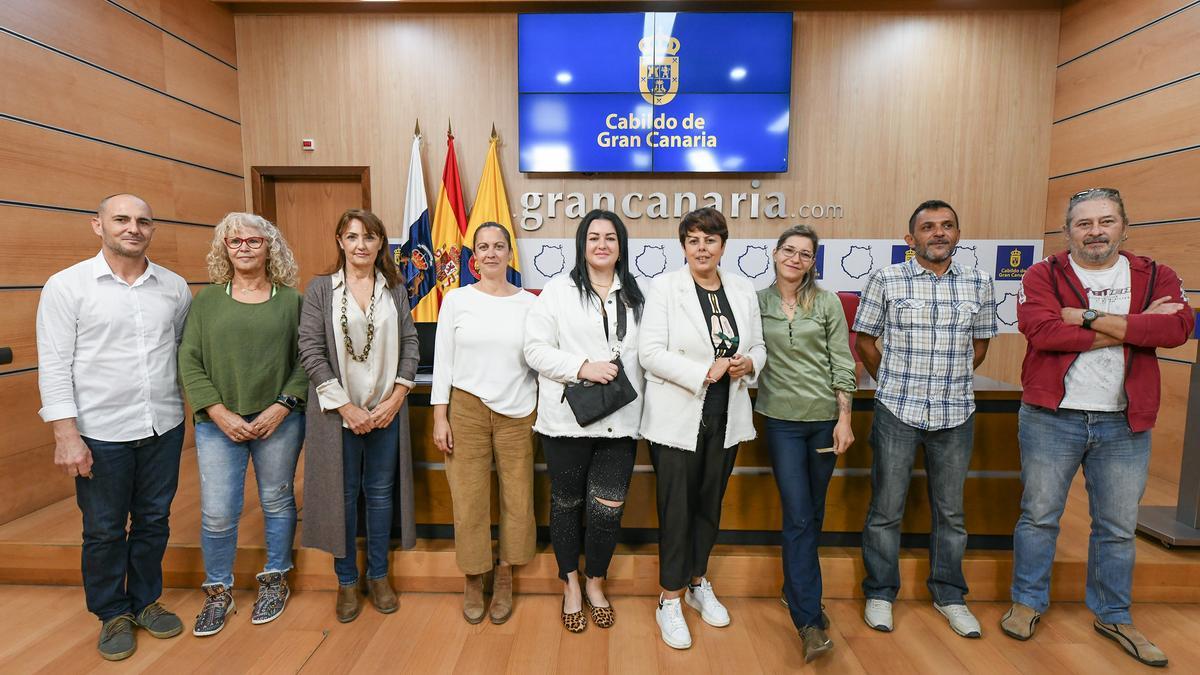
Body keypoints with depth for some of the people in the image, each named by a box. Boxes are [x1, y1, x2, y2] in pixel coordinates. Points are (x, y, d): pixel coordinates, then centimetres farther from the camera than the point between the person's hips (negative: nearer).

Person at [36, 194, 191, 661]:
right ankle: (112, 614, 32)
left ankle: (146, 602, 35)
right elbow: (54, 365, -8)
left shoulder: (174, 286, 3)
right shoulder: (66, 285, -6)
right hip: (101, 433, -3)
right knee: (104, 530, 12)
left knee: (154, 521, 15)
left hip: (164, 428, 3)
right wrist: (66, 435, -12)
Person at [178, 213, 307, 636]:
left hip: (278, 421, -1)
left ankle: (274, 582, 31)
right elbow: (189, 361, 1)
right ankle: (218, 592, 27)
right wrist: (220, 413, -9)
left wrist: (282, 407, -12)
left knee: (277, 502, 10)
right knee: (217, 513, 4)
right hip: (219, 423, 1)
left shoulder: (292, 300, 1)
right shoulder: (207, 300, 5)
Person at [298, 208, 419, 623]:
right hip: (338, 411, -1)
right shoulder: (320, 289, -1)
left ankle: (378, 576, 28)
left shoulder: (395, 290, 4)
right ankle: (347, 581, 27)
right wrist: (346, 406, -12)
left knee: (381, 491, 11)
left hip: (386, 410, 2)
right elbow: (311, 351, -6)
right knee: (342, 493, 9)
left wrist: (396, 398, -8)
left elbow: (410, 344, 2)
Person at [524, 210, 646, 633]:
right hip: (568, 419, -1)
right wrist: (582, 368, -16)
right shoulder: (558, 291, 2)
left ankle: (595, 583, 30)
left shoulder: (637, 297, 11)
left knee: (609, 507, 2)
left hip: (620, 421, 2)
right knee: (567, 503, 12)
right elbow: (536, 349, -5)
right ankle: (571, 586, 34)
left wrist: (639, 400, 2)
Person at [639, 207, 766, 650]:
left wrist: (749, 364, -9)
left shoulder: (743, 291, 7)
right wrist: (705, 372, -21)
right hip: (677, 419, -4)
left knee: (710, 505, 17)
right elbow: (650, 352, -14)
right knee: (676, 509, 3)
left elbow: (758, 347, 14)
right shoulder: (665, 288, -6)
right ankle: (670, 601, 21)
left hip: (725, 419, 5)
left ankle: (698, 584, 37)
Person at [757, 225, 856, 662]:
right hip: (783, 420, -1)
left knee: (813, 514, 13)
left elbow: (842, 364, 0)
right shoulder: (757, 302, 1)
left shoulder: (827, 302, 1)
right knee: (798, 517, -4)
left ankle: (797, 591, 35)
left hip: (825, 417, 2)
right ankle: (810, 620, 4)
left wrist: (844, 419, -3)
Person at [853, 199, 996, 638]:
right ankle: (879, 594, 23)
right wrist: (891, 384, 7)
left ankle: (949, 595, 33)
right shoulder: (885, 280, -4)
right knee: (886, 510, 6)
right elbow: (864, 340, 3)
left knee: (950, 511, 14)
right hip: (897, 412, -2)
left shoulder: (979, 283, 5)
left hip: (956, 415, 3)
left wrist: (952, 383, 11)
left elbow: (979, 345, 14)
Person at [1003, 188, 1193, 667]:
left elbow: (1178, 327, -14)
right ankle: (1028, 602, 26)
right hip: (1051, 418, -2)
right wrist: (1132, 328, -14)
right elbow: (1041, 330, -20)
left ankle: (1113, 616, 33)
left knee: (1118, 528, 15)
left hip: (1125, 424, 3)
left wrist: (1090, 317, -18)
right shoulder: (1043, 276, -3)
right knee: (1039, 516, 9)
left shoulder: (1155, 277, 5)